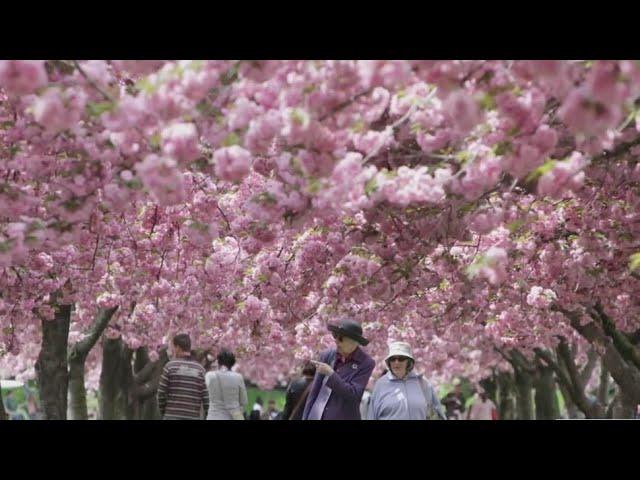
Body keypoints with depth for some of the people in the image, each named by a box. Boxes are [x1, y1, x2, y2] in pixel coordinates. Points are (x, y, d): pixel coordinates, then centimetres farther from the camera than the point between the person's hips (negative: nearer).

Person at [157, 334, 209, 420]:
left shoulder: (170, 366, -3)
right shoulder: (200, 369, 3)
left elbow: (161, 394, -3)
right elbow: (206, 398, -1)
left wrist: (163, 413, 12)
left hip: (173, 417, -2)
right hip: (193, 419, 2)